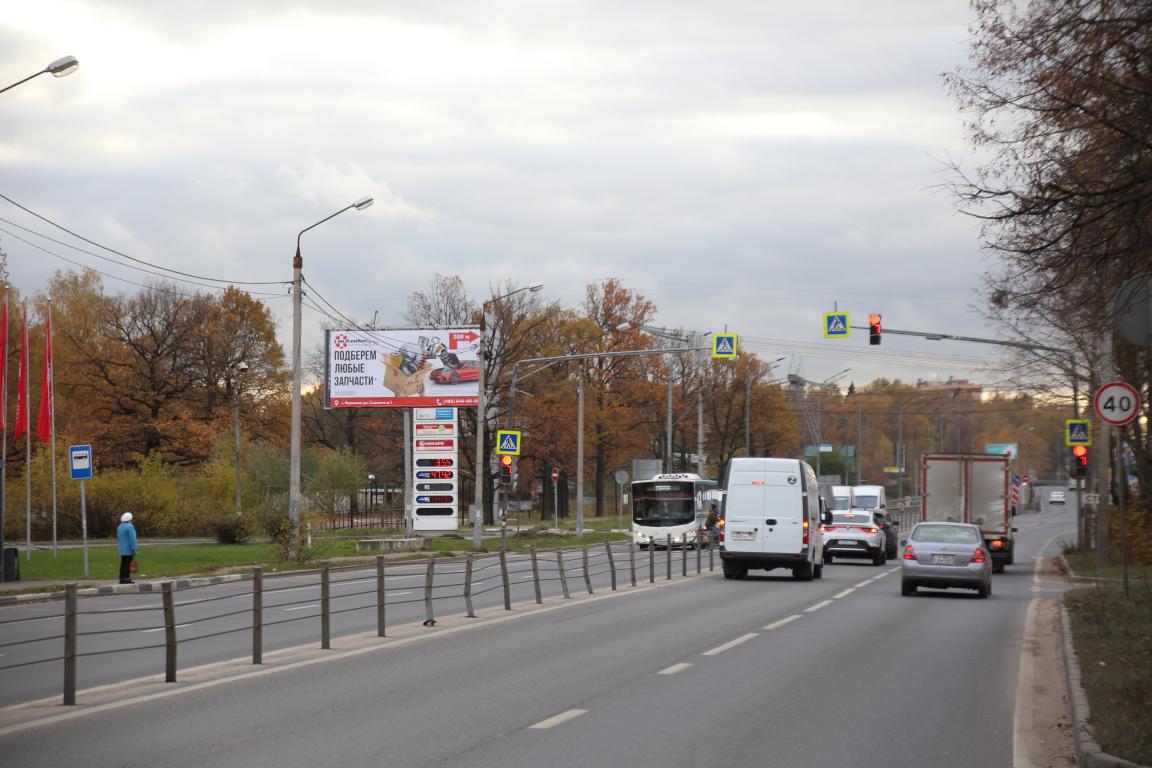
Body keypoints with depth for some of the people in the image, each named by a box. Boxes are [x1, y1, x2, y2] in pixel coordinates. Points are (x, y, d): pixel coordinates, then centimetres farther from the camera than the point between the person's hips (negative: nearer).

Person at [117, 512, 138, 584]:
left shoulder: (120, 527, 13)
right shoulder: (130, 526, -13)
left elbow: (118, 539, 18)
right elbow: (132, 539, -19)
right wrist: (134, 549, -19)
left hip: (122, 550, 8)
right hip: (129, 550, -8)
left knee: (123, 564, 9)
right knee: (128, 564, -8)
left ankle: (122, 579, 8)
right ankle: (126, 579, -11)